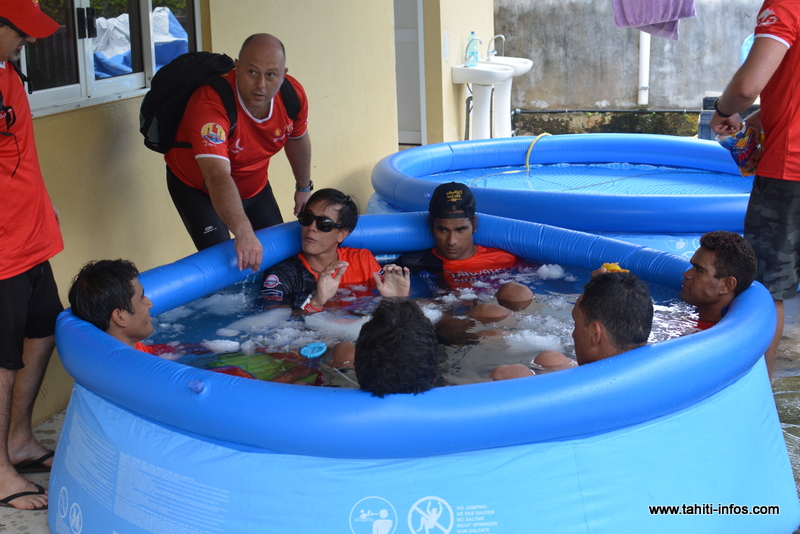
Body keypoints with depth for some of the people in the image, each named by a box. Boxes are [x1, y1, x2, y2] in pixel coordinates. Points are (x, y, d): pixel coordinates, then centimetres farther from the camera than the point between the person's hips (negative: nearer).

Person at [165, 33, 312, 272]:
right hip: (196, 187, -5)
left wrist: (303, 187, 16)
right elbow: (218, 177, -52)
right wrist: (243, 232, -65)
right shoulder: (209, 105, -40)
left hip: (254, 185, 6)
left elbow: (297, 139, 2)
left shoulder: (293, 94, -21)